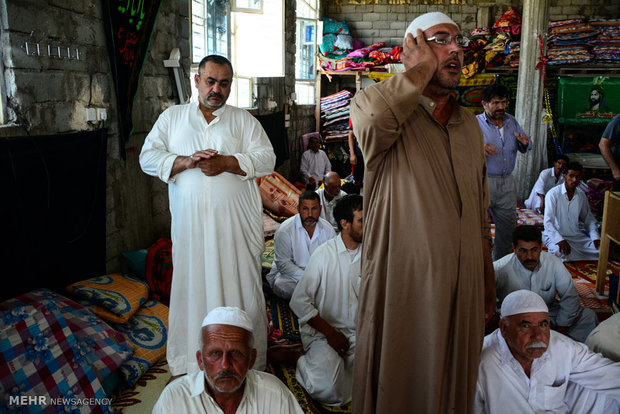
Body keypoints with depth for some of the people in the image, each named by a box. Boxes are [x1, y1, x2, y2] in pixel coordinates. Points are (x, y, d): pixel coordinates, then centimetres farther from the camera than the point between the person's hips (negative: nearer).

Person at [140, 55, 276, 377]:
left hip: (236, 225, -1)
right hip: (190, 224, 1)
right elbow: (148, 158, 3)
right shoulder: (172, 117, 12)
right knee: (192, 287, 6)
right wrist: (186, 161, -14)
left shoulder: (244, 120, 9)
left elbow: (267, 159, -2)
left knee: (240, 288, 2)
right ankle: (188, 366, 20)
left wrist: (226, 163, -16)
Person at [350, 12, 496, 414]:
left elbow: (481, 211, 16)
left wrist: (488, 283, 16)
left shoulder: (470, 124, 11)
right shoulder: (389, 111, -8)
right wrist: (424, 69, -19)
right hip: (402, 286, -5)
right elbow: (369, 115, -36)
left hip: (463, 290, 6)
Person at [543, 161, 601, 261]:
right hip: (555, 236, -5)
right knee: (563, 253, -36)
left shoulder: (581, 195, 6)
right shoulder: (553, 194, -11)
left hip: (577, 236, 5)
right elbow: (548, 222, -17)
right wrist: (560, 240, -31)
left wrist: (595, 237, -5)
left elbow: (589, 219, 14)